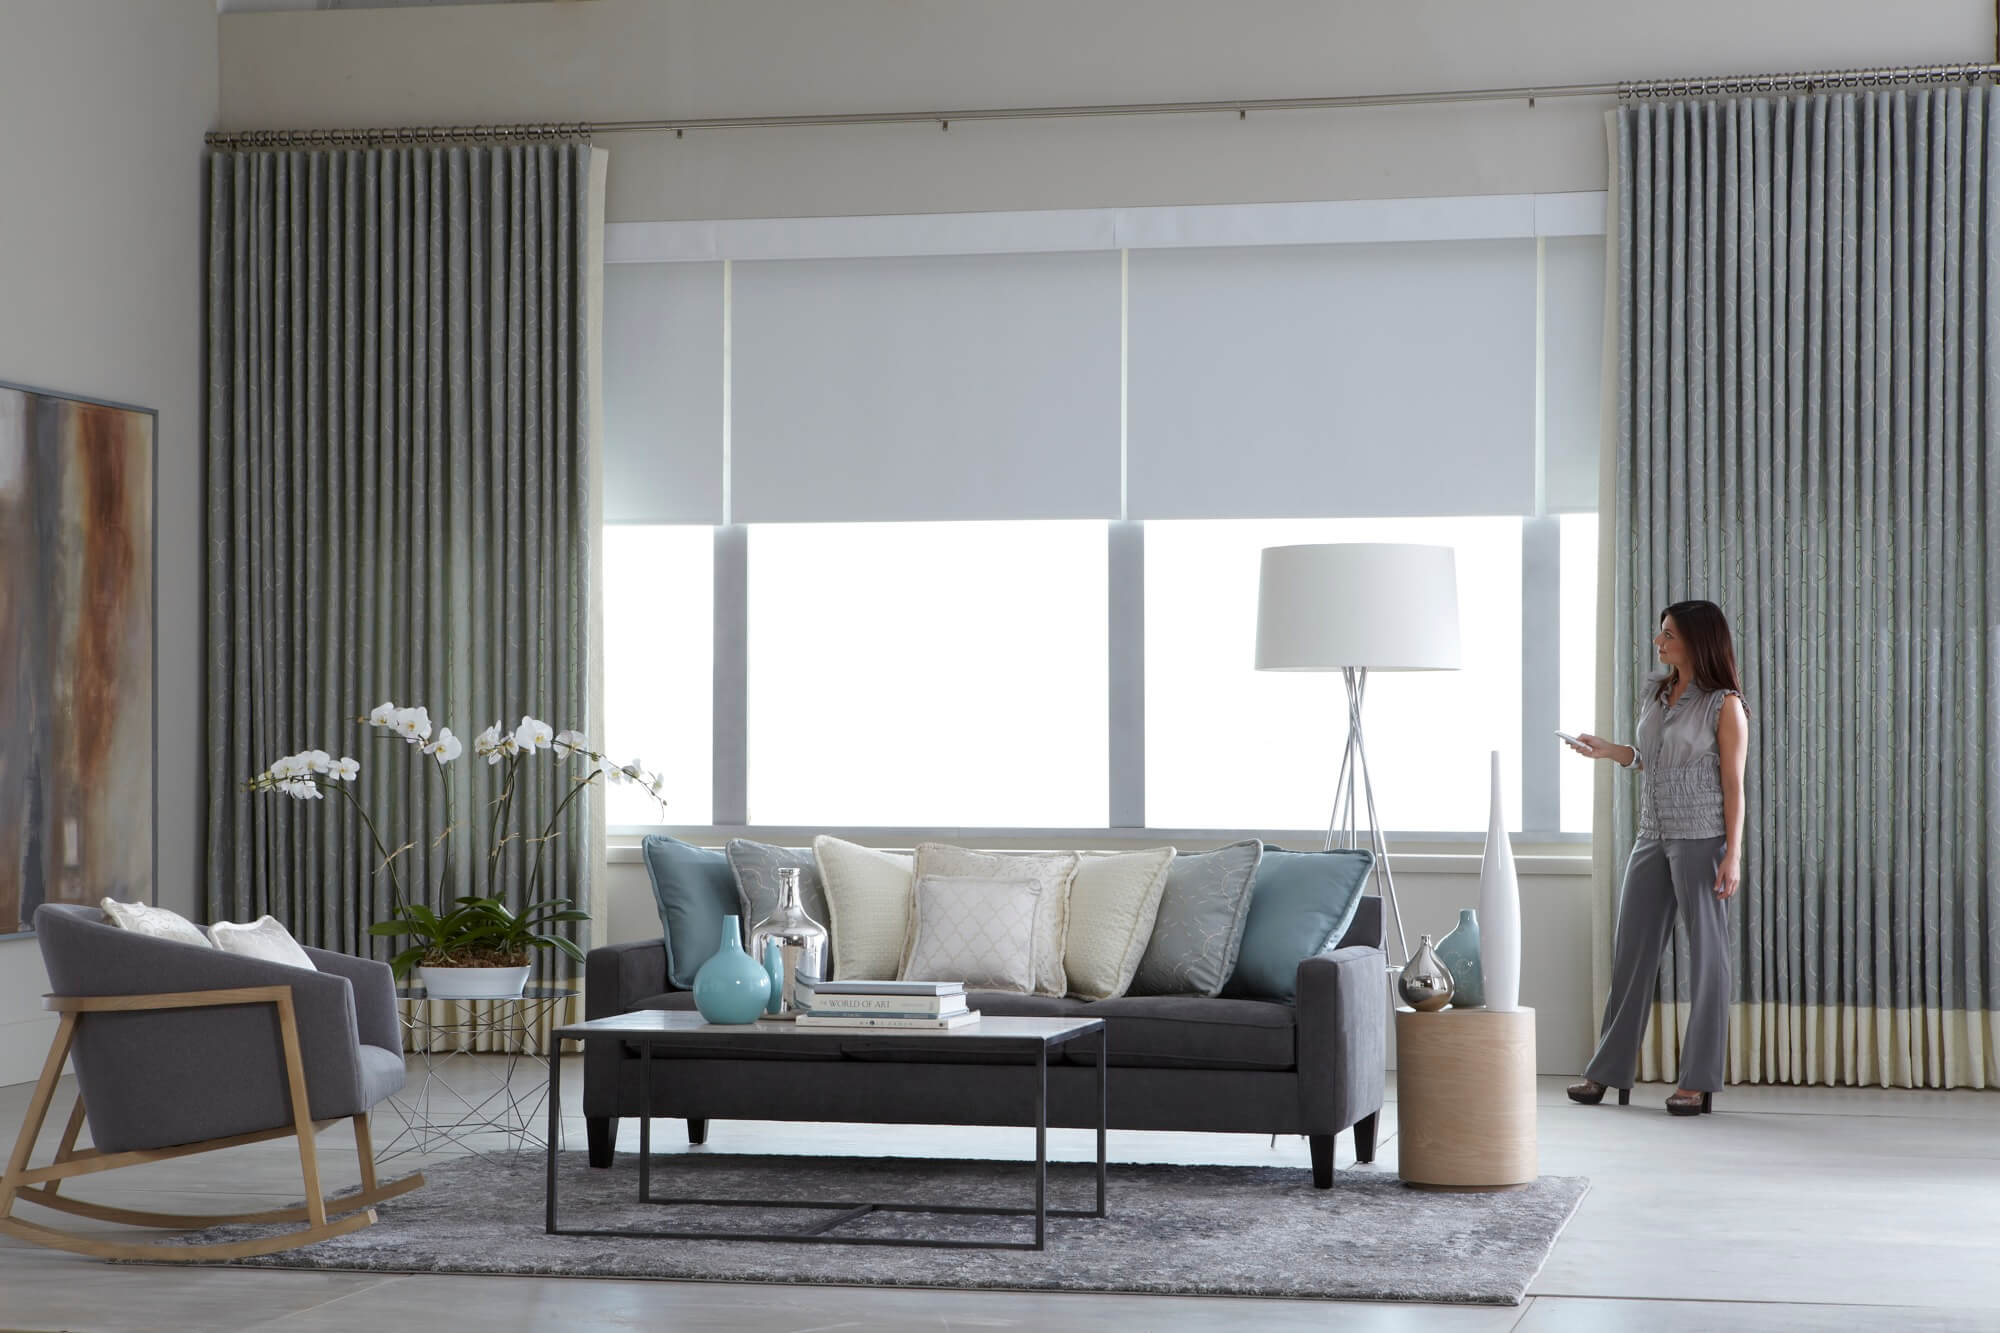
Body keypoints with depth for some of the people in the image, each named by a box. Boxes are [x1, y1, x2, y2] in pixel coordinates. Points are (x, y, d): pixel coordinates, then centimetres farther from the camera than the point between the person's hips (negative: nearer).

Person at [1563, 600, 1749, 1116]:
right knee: (1631, 952, 8)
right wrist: (1609, 751, 8)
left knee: (1706, 954, -1)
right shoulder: (1657, 694, 13)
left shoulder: (1725, 705, -7)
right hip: (1653, 836, 7)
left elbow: (1733, 784, -9)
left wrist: (1732, 855, -15)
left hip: (1702, 838, -7)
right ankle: (1609, 1073, 15)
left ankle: (1698, 1082, 4)